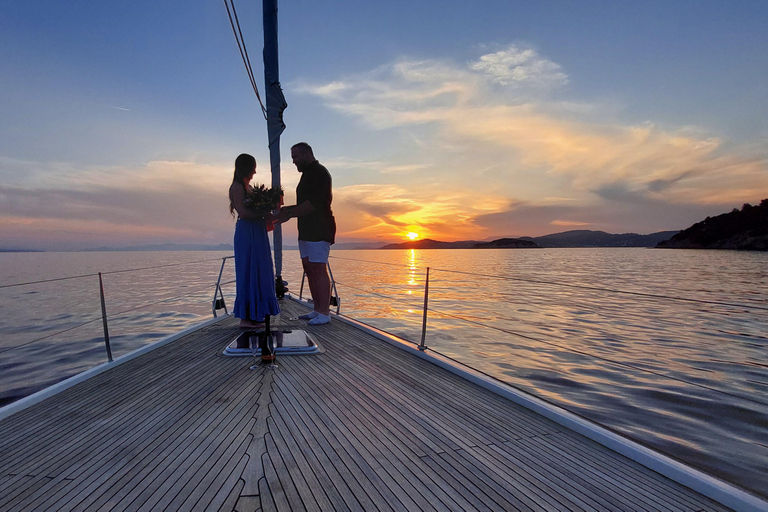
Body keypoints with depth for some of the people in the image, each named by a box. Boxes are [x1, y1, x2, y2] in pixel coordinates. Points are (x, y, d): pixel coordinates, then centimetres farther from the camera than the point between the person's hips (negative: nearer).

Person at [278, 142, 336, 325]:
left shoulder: (319, 172, -8)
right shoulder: (308, 174, 24)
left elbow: (314, 204, -19)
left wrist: (289, 214, -14)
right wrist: (289, 209, 14)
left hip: (319, 230, -10)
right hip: (307, 230, 10)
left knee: (319, 269, -11)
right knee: (309, 269, 8)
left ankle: (325, 313, -6)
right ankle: (317, 310, 14)